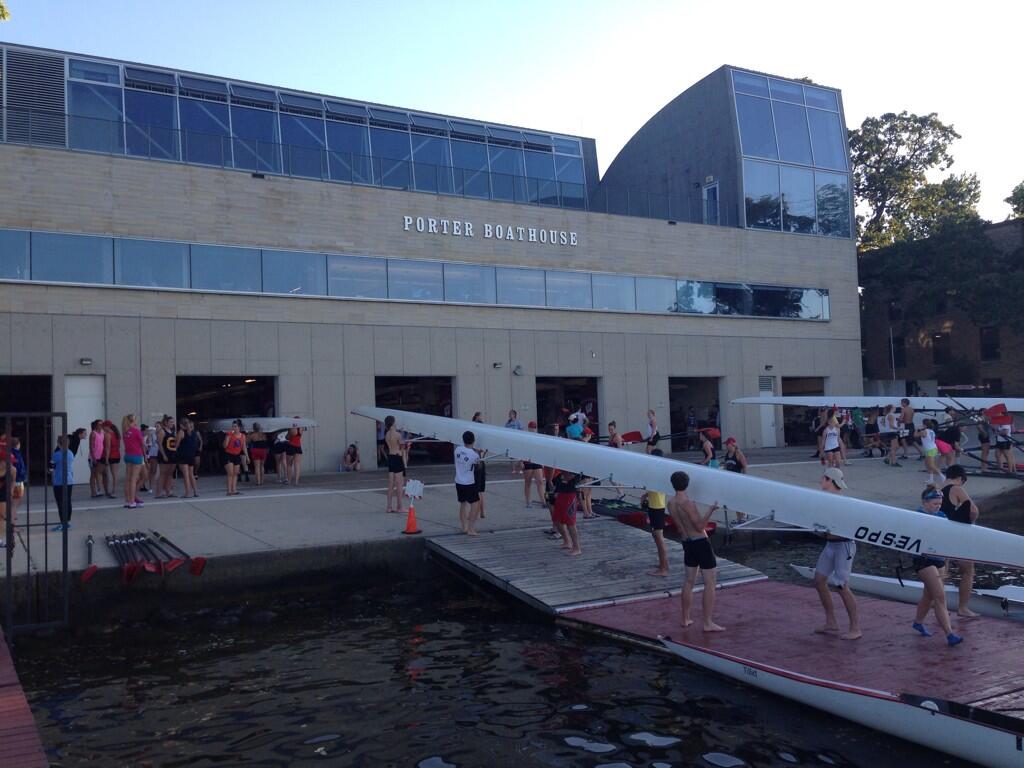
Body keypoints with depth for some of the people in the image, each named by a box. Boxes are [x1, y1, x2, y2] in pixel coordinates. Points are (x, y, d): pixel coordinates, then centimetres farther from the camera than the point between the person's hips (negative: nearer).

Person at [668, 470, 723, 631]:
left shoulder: (671, 503, 1)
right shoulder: (688, 503, -20)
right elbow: (700, 526, -18)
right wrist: (710, 510, -21)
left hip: (687, 544, 7)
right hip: (701, 543, -7)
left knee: (689, 581, 18)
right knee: (710, 583, -2)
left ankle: (685, 618, 25)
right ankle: (708, 623, -2)